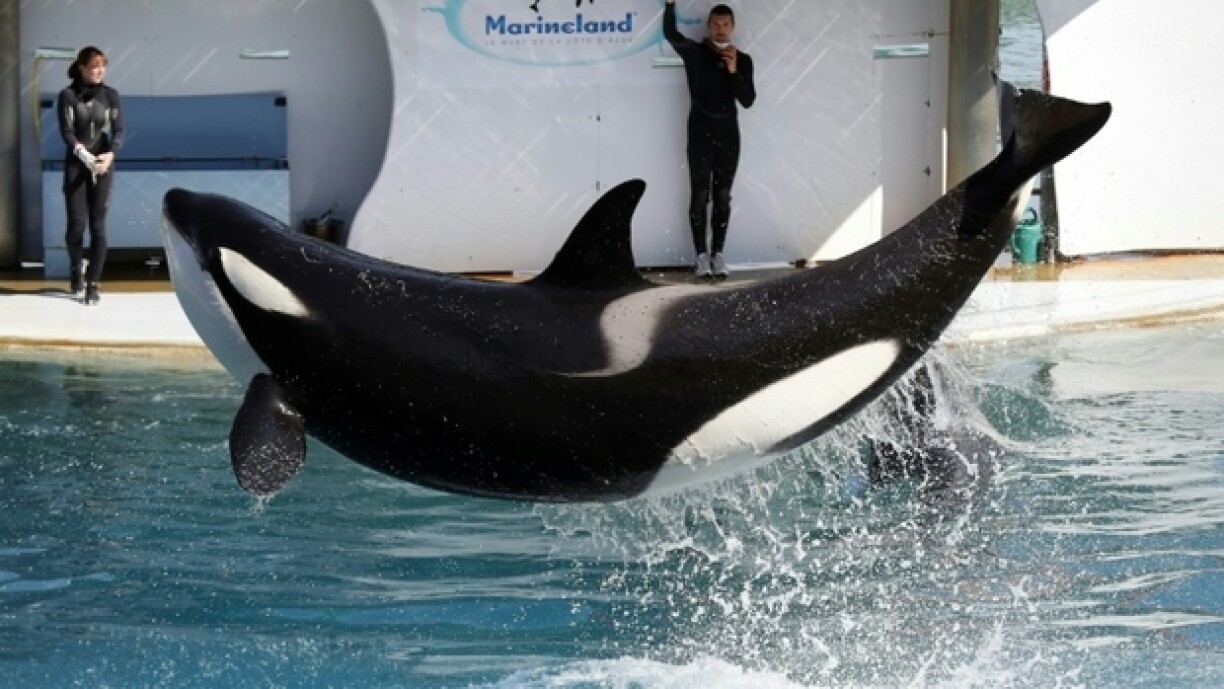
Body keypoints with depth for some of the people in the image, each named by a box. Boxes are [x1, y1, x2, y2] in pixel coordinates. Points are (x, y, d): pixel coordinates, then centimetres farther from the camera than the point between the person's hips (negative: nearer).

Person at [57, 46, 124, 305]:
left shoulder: (110, 95, 4)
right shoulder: (68, 95, -2)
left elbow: (119, 130, -1)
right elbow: (66, 132, -10)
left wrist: (110, 153, -21)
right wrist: (86, 157, -24)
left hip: (103, 166, 1)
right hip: (75, 165, -1)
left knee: (98, 225, -4)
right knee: (77, 223, -3)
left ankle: (93, 283, 1)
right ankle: (76, 270, 25)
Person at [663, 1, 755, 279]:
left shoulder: (742, 60, 5)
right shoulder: (694, 53, -3)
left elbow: (748, 100, -3)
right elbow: (670, 33, -21)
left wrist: (734, 71, -17)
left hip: (728, 135, 2)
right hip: (700, 134, -2)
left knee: (723, 197, 4)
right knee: (700, 196, -2)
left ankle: (718, 254, 10)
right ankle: (702, 255, 2)